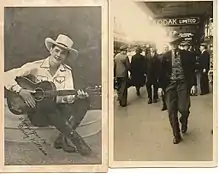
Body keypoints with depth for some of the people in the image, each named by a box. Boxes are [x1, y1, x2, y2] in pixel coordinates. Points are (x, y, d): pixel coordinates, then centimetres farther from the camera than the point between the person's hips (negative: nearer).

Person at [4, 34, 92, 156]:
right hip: (37, 113, -4)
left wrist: (76, 95, -30)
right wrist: (21, 91, -27)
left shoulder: (67, 71, 6)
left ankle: (62, 139, -24)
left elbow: (67, 96, -6)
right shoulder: (36, 67, -6)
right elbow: (7, 76, -12)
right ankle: (77, 141, -27)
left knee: (84, 101, -17)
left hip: (57, 111, 4)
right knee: (49, 108, -38)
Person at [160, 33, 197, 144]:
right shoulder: (166, 56, 6)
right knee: (171, 111, -3)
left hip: (183, 83, -1)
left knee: (183, 108, -14)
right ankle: (176, 135, 13)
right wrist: (163, 86, 8)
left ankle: (184, 122, 24)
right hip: (170, 84, 1)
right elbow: (163, 72, 10)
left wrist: (193, 84, -4)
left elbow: (192, 70, 4)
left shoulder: (185, 54, 3)